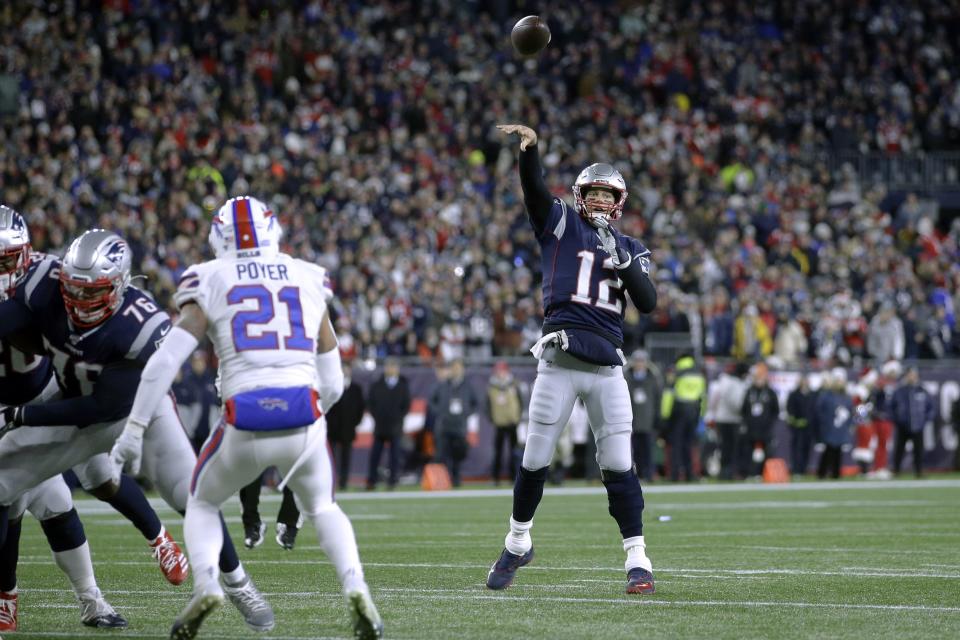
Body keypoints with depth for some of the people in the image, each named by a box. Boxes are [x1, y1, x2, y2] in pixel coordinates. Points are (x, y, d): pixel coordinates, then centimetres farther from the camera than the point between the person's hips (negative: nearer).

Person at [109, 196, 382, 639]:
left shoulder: (210, 283, 7)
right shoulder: (309, 280, 15)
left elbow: (165, 361, -2)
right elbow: (332, 382, 17)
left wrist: (133, 430, 1)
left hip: (246, 425, -2)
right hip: (305, 419, 2)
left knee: (202, 506, 26)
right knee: (323, 508, 28)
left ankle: (206, 585, -2)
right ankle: (355, 588, 3)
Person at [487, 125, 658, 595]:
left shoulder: (630, 249, 16)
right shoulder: (561, 225, 8)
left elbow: (648, 303, 4)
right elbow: (534, 188, -10)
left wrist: (622, 259, -8)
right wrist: (529, 149, -28)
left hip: (608, 367, 2)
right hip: (560, 362, -2)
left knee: (618, 466, -2)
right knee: (536, 460, 4)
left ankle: (637, 559, 3)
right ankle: (517, 542, 24)